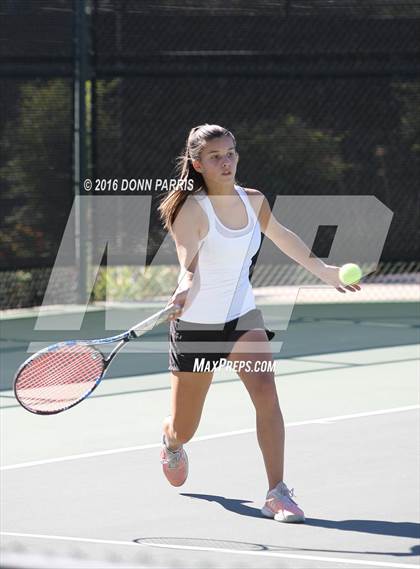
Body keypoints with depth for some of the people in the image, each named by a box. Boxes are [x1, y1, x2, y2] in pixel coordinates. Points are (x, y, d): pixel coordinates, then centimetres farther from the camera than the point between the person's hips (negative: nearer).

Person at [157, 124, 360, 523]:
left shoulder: (254, 201, -3)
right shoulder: (191, 210, -20)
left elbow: (281, 237, 17)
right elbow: (189, 268, -33)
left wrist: (323, 270, 25)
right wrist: (185, 291, -55)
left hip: (242, 316, 4)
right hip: (196, 324, -3)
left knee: (265, 392, -24)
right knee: (183, 431, 9)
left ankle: (277, 495, -21)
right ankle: (171, 443, 49)